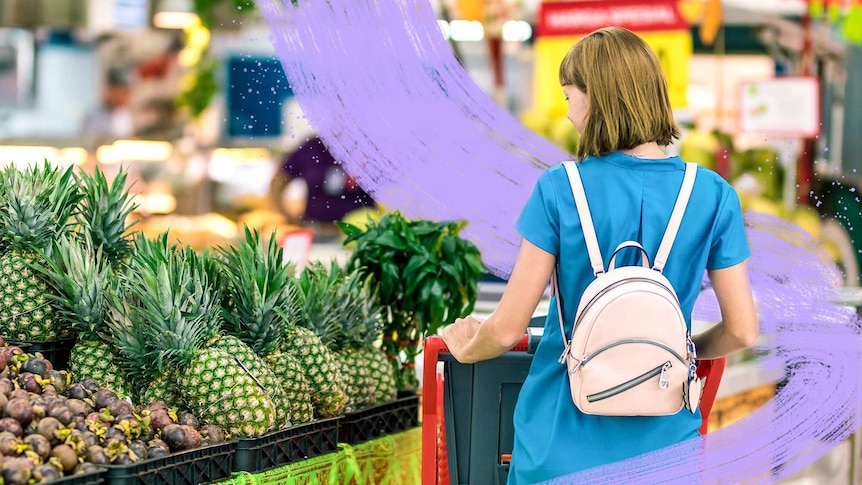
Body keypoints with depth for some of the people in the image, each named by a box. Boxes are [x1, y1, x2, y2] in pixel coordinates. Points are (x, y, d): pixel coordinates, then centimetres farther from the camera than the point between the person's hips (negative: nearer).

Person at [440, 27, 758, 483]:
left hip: (562, 444, -1)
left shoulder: (558, 190, -11)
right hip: (665, 444, 1)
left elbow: (508, 329, -10)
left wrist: (465, 348, 11)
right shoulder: (713, 195, -7)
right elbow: (742, 331, -3)